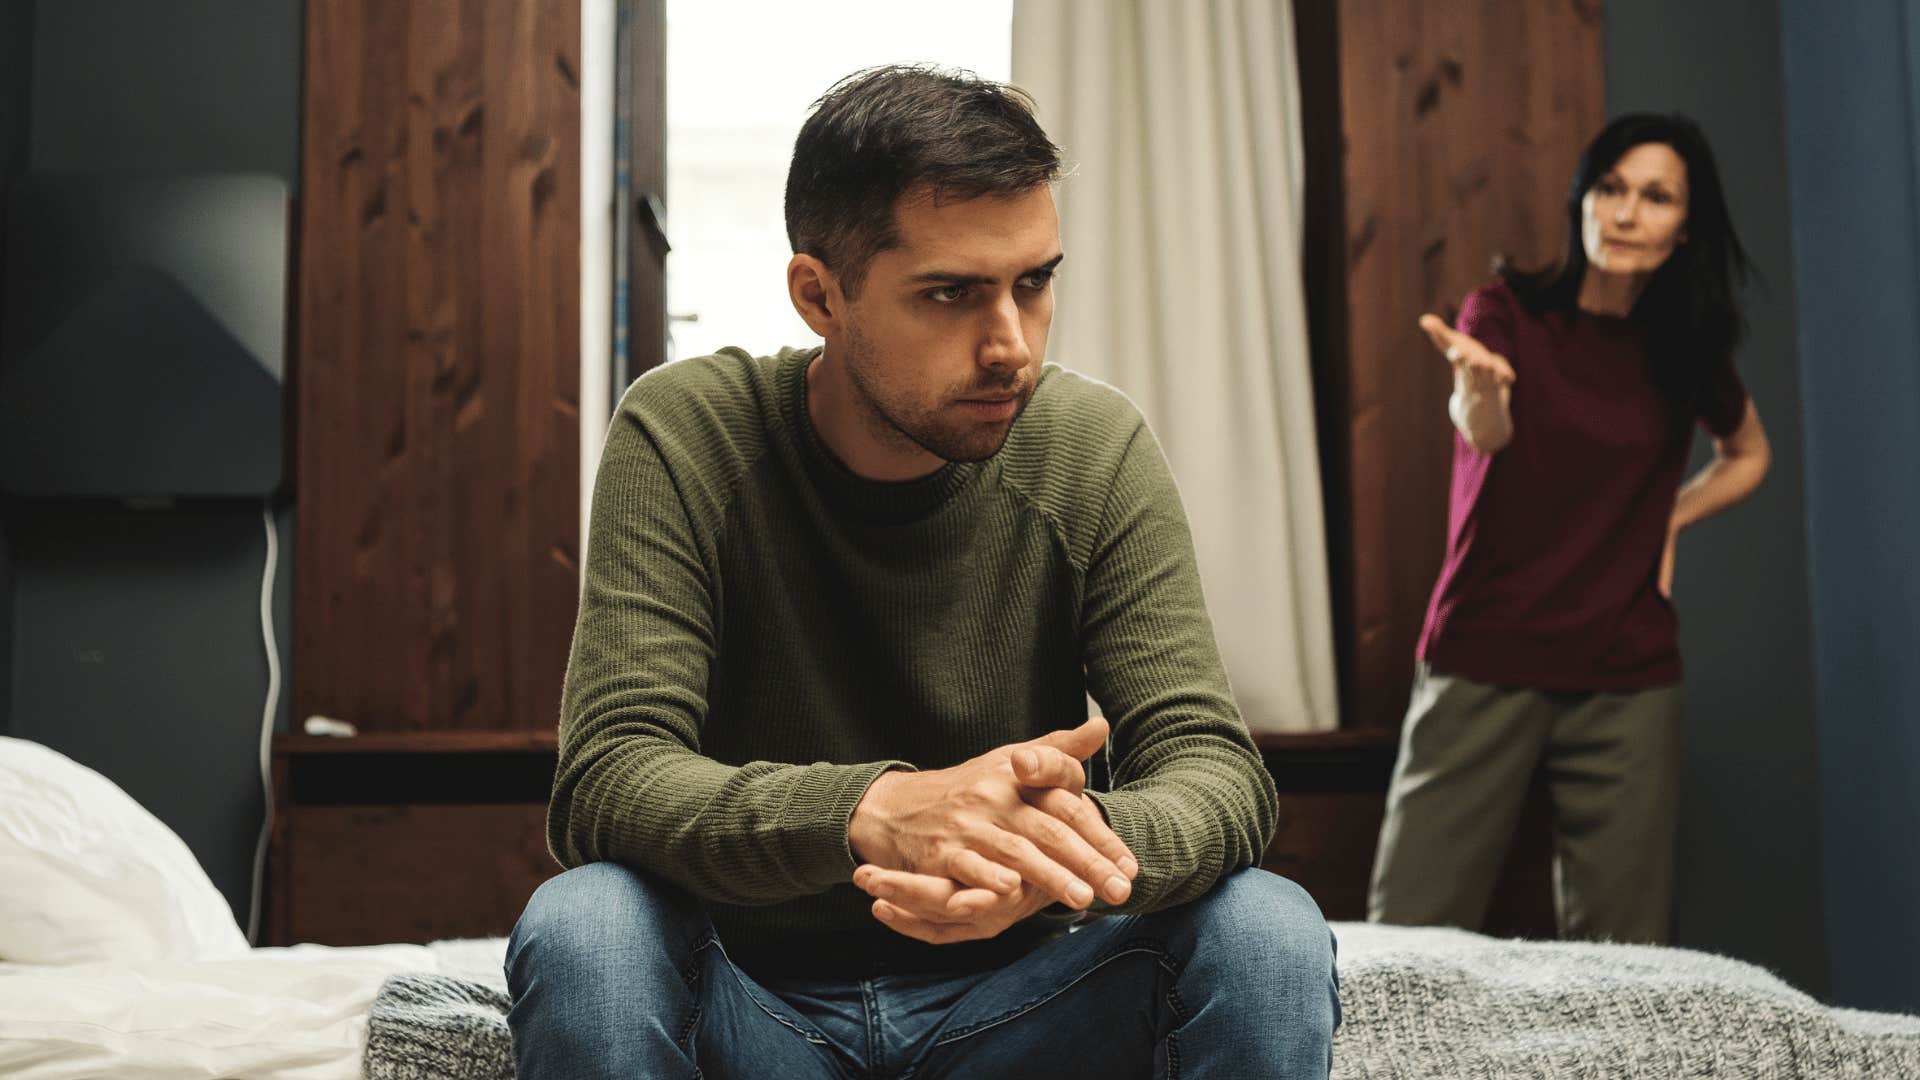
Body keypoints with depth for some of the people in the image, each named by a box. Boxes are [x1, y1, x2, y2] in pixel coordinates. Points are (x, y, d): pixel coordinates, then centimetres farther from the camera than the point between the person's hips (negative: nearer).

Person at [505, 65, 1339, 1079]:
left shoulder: (1095, 449, -8)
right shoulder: (684, 436, -14)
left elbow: (1216, 772, -14)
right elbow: (605, 780, -22)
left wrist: (1083, 845, -40)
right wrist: (875, 811, -43)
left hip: (1005, 989, 2)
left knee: (1270, 934, -25)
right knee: (579, 930, -32)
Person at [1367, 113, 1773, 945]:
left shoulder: (1686, 351, 9)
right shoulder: (1508, 311, 0)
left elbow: (1747, 456, 29)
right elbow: (1485, 433, -22)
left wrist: (1669, 521, 11)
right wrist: (1478, 387, -45)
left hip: (1628, 682, 3)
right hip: (1486, 664, -2)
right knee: (1408, 941, -7)